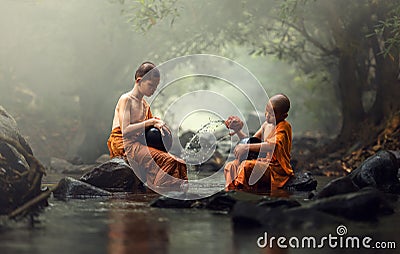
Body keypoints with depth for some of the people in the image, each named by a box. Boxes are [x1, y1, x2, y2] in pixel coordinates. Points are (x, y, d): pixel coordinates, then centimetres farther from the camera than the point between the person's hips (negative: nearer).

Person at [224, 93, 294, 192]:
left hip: (277, 169, -9)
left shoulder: (284, 126, -11)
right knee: (231, 166, -1)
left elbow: (273, 145, -31)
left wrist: (247, 147, -30)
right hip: (265, 164, 9)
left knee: (247, 166, -31)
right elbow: (251, 142, 23)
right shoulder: (266, 125, 16)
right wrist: (238, 131, 6)